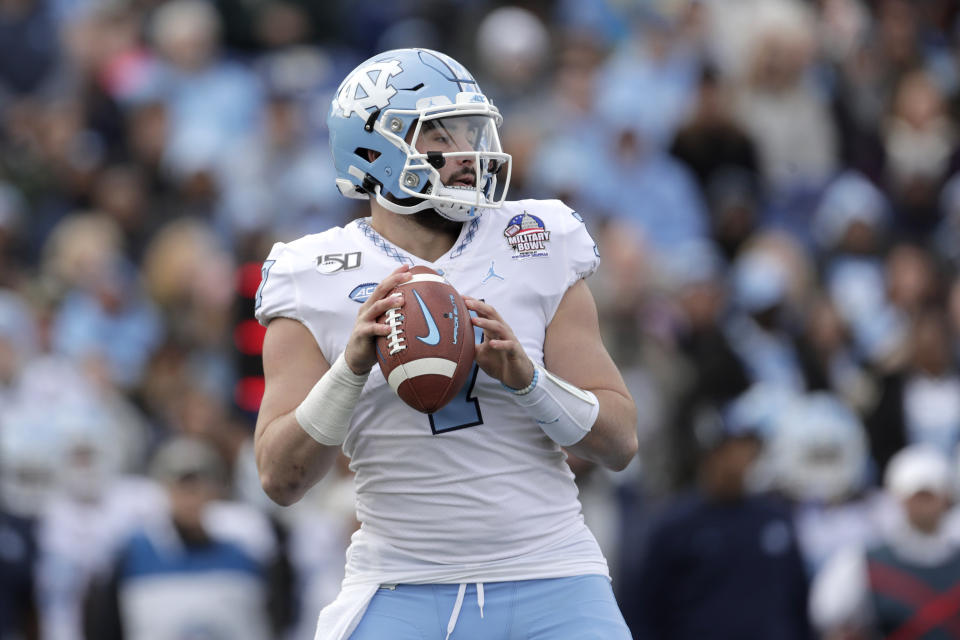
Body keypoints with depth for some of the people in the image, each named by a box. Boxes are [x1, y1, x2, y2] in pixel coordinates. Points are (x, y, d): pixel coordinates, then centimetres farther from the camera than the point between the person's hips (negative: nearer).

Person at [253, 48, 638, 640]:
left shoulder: (535, 252, 5)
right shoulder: (317, 284, 2)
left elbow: (620, 442, 2)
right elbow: (282, 479, -6)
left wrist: (526, 377, -15)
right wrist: (353, 364, -19)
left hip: (549, 588, 1)